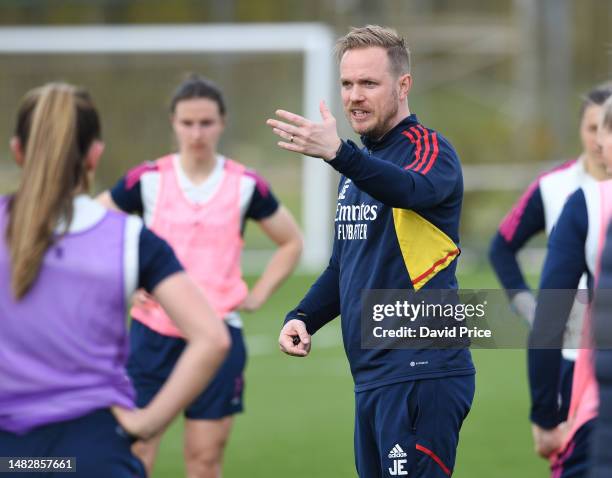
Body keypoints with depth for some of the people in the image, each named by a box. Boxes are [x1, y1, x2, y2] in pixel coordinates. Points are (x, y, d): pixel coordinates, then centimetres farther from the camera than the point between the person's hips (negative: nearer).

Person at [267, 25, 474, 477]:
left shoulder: (430, 150, -8)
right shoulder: (361, 165, 17)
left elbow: (408, 189, -33)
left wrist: (337, 152, -49)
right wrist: (302, 318, 7)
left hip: (422, 371, -8)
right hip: (372, 375, 8)